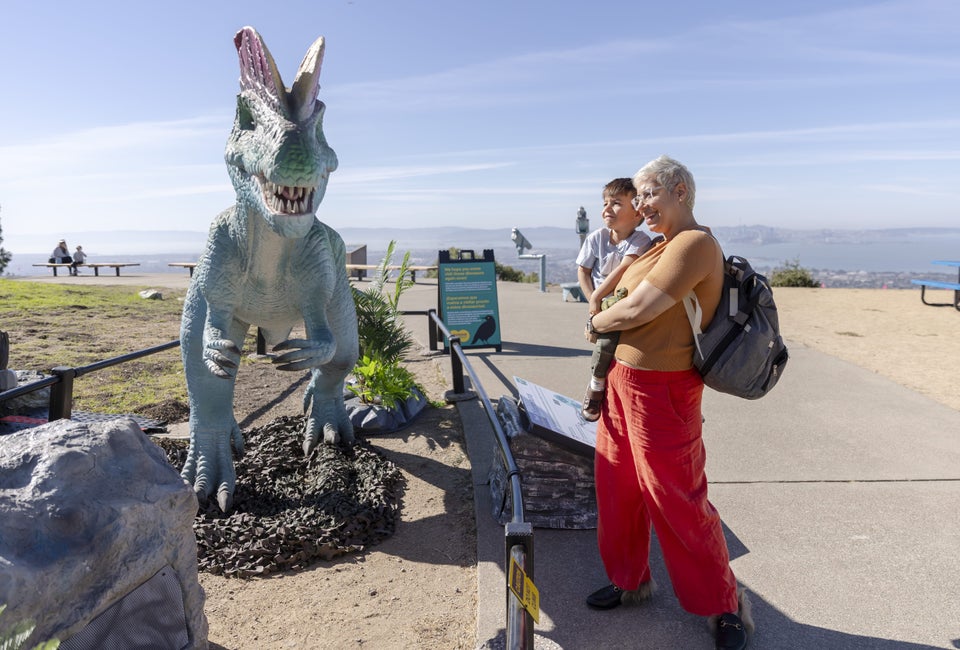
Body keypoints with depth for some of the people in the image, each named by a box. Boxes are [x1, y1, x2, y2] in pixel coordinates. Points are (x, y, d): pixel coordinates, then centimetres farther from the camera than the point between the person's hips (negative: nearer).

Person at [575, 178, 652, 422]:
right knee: (608, 339, -25)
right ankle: (596, 388, -3)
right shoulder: (596, 238, -3)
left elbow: (624, 270, -23)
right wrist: (593, 300, -9)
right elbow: (583, 271, 2)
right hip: (603, 305, -1)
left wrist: (597, 295, -24)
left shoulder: (641, 241, -12)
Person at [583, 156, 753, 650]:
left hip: (661, 390, -9)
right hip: (624, 379, 9)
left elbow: (634, 311, -21)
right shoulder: (661, 245, 13)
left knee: (675, 499, 3)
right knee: (616, 485, 17)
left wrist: (594, 323, -2)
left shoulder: (694, 244, -18)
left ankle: (726, 604, 24)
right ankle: (631, 579, 37)